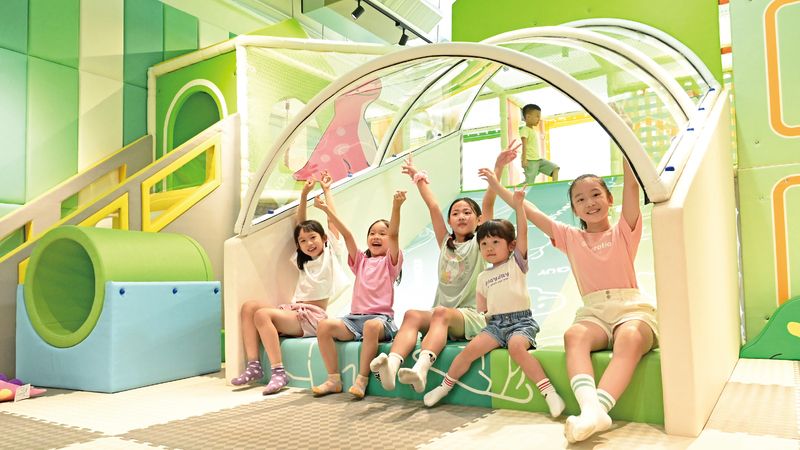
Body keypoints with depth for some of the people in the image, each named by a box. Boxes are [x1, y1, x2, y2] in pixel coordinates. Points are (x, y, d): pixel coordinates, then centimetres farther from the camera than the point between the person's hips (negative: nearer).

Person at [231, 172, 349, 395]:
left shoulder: (331, 255, 7)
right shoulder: (303, 261, 25)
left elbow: (332, 220, 5)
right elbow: (299, 225, 24)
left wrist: (326, 190, 15)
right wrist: (304, 194, 20)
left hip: (312, 316, -7)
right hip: (293, 310, 8)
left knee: (262, 314, -26)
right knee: (249, 306, -11)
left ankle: (278, 371, -26)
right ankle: (254, 366, -15)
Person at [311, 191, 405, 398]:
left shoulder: (390, 261, 9)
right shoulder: (361, 261, 21)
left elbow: (394, 234, -8)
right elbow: (346, 235, 11)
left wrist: (396, 207, -24)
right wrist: (327, 210, 4)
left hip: (380, 317, -4)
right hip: (355, 317, 4)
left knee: (372, 327, -39)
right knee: (324, 325, -22)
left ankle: (362, 380, -27)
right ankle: (334, 380, -13)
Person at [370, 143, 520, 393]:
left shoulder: (480, 244, 7)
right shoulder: (445, 243, 18)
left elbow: (488, 203, -4)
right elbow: (433, 207, 17)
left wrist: (498, 167, -13)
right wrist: (418, 179, 17)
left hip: (473, 316, -4)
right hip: (442, 317, 4)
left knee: (440, 313, -35)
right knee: (412, 315, -27)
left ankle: (421, 368, -56)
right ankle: (392, 365, -50)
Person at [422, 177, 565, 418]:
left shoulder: (517, 263, 5)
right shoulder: (483, 276, 16)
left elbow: (522, 232, -8)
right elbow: (482, 307, 18)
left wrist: (518, 205, -18)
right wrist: (482, 313, -2)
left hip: (521, 320, -3)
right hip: (495, 323, 4)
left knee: (516, 346, -34)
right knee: (472, 348, -18)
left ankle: (550, 392, -31)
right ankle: (444, 386, -1)